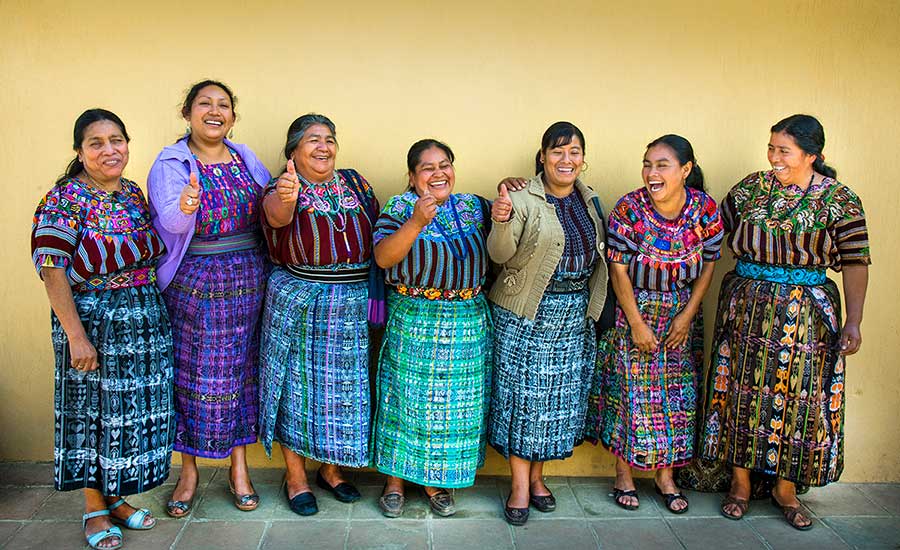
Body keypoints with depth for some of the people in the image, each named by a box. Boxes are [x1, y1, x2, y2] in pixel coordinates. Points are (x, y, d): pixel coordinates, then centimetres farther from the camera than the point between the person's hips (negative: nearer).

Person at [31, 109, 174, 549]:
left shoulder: (133, 193, 8)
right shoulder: (65, 198, -11)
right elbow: (52, 269, -17)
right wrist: (76, 335, -20)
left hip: (145, 321, 6)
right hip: (92, 321, -6)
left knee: (130, 410, 13)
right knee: (92, 410, 6)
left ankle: (116, 497, 30)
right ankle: (94, 509, 22)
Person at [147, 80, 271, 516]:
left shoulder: (246, 160, 7)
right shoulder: (169, 165, -5)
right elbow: (170, 221, -20)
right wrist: (185, 206, -43)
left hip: (248, 280, 3)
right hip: (193, 282, -3)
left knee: (241, 370, 10)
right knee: (194, 375, 5)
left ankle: (239, 467, 23)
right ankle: (189, 471, 22)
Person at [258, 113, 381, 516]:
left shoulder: (354, 182, 7)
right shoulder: (282, 189, -7)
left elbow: (377, 232, 11)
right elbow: (278, 217, -30)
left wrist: (374, 293, 2)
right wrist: (286, 198, -53)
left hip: (352, 305, 4)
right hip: (298, 301, -4)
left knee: (342, 388, 11)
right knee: (298, 385, 4)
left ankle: (331, 469, 30)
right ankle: (295, 476, 21)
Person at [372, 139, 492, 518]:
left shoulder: (473, 206, 8)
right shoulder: (400, 207, -4)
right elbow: (383, 258, -16)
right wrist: (417, 222, -29)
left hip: (469, 323, 4)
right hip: (413, 322, -3)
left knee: (455, 404, 9)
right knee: (406, 400, 4)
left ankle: (435, 481, 27)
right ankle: (395, 480, 23)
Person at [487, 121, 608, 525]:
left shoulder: (589, 200, 8)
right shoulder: (524, 199, -10)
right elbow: (500, 254, -19)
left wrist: (591, 304, 8)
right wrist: (501, 221, -39)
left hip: (576, 312, 6)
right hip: (526, 312, -5)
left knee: (561, 394, 10)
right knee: (523, 392, 0)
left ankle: (537, 476, 27)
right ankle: (519, 484, 13)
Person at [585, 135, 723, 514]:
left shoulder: (705, 209, -9)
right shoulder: (628, 209, -16)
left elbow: (708, 266, 0)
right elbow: (618, 270, -12)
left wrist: (687, 316, -7)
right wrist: (637, 323, -13)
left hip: (681, 315, 3)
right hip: (634, 311, -3)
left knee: (677, 393, 8)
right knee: (630, 391, 1)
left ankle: (666, 477, 24)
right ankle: (624, 475, 19)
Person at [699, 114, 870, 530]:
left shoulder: (839, 199, -4)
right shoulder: (751, 188, 3)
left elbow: (855, 263, -6)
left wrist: (853, 322, -12)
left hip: (808, 313, -1)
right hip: (747, 308, 2)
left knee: (799, 395, 4)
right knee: (743, 390, 6)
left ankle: (785, 487, 22)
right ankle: (740, 482, 21)